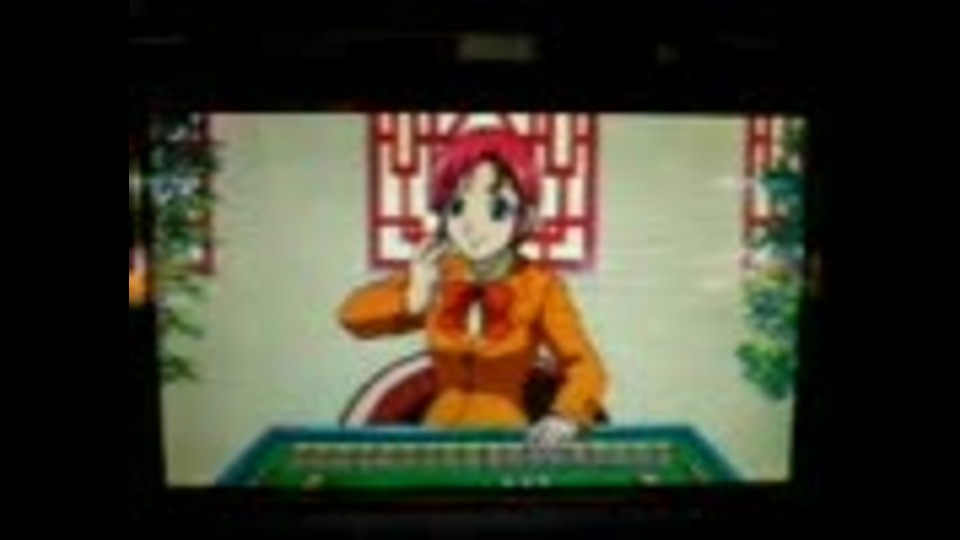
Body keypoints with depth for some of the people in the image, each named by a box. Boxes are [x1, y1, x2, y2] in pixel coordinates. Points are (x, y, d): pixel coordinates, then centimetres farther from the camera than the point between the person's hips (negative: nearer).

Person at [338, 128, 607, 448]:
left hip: (506, 434, -2)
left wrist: (566, 417, -32)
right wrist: (413, 298, -15)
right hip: (441, 428, 3)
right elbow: (352, 317, 2)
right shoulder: (432, 275, -1)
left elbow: (585, 367, -13)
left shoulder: (540, 286, -9)